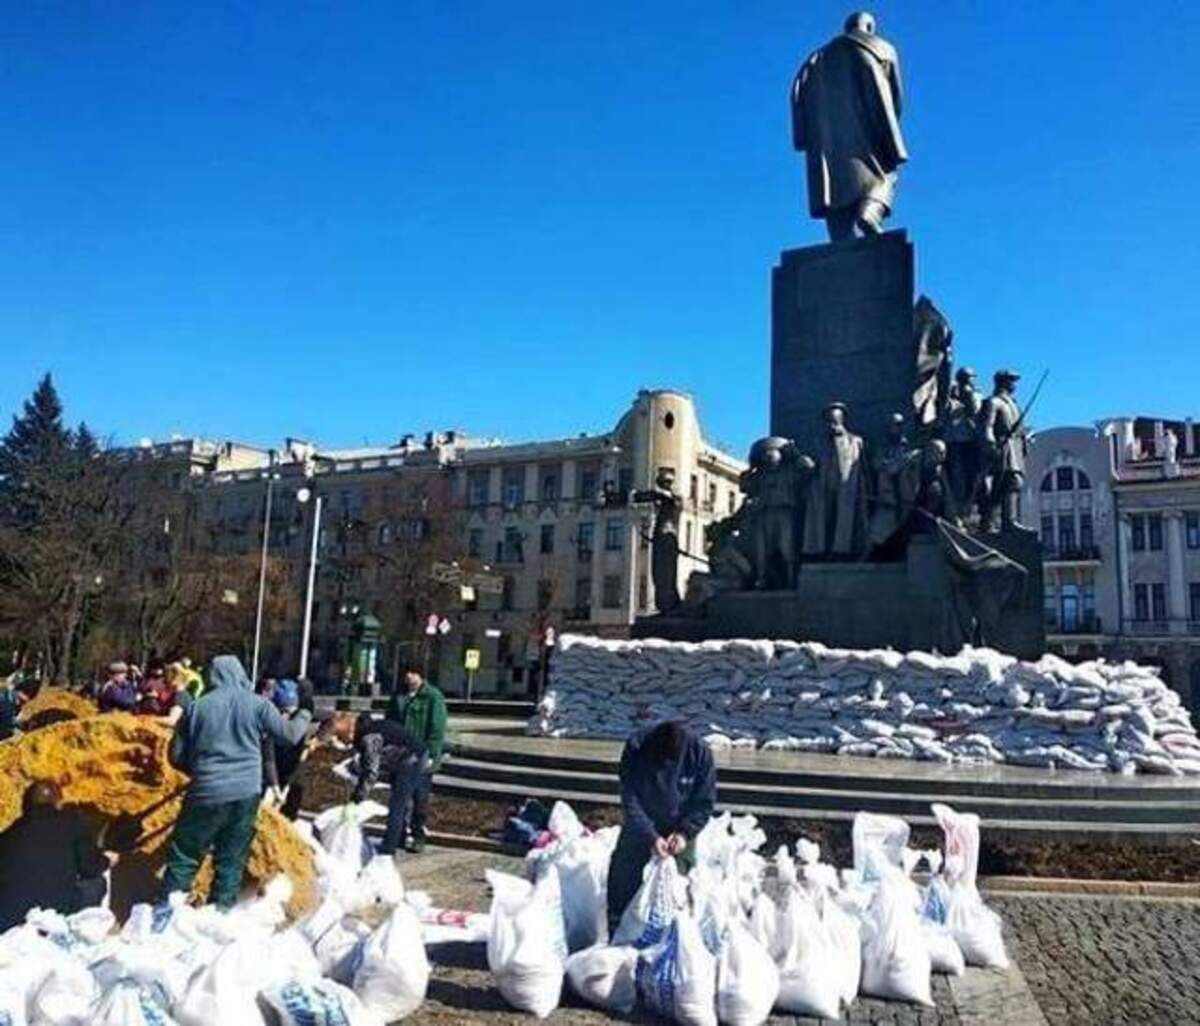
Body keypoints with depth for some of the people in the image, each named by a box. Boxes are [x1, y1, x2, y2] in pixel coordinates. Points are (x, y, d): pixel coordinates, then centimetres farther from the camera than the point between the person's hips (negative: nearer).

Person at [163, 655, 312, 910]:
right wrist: (304, 717, 22)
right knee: (232, 860, 11)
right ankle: (221, 910, 14)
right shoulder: (257, 704, -2)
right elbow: (289, 735, 2)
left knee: (184, 856, 13)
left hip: (207, 793, -1)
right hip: (246, 793, 1)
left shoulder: (196, 707, 0)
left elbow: (176, 756, 6)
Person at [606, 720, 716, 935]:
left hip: (681, 828, 0)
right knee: (624, 874, 4)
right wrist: (651, 837, -31)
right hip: (640, 825, 1)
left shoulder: (699, 752, -25)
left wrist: (685, 833, -23)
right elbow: (630, 801, -22)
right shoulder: (636, 749, -27)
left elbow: (705, 802, -12)